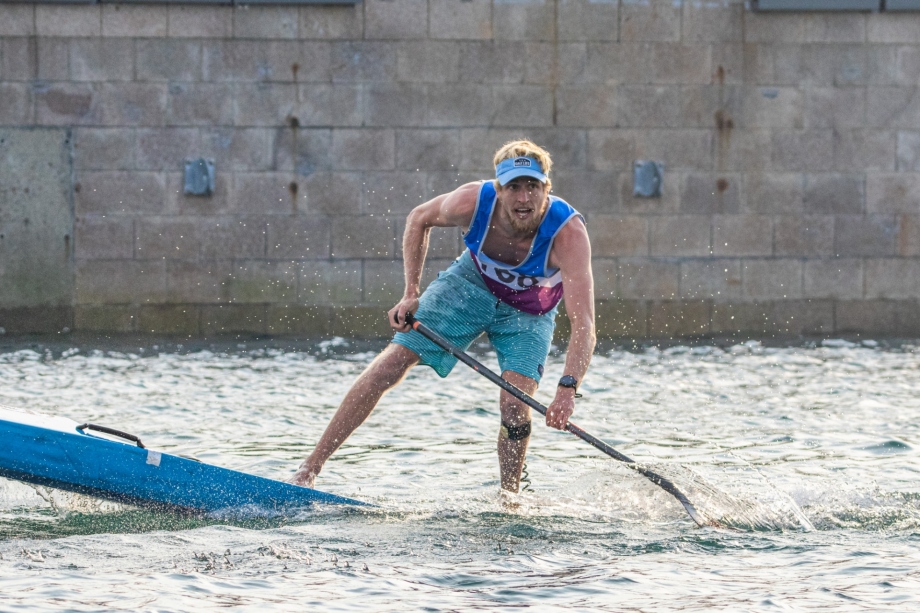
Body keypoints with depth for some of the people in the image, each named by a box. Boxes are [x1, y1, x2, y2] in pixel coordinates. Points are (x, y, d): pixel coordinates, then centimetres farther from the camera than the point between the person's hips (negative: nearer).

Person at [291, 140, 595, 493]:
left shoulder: (568, 232, -38)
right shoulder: (474, 202, -31)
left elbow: (583, 324, -44)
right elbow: (419, 219, -7)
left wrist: (567, 388, -58)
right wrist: (411, 294, -12)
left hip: (528, 313, -1)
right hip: (473, 283, 1)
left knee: (514, 408, -20)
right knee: (390, 365, -8)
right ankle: (309, 470, -3)